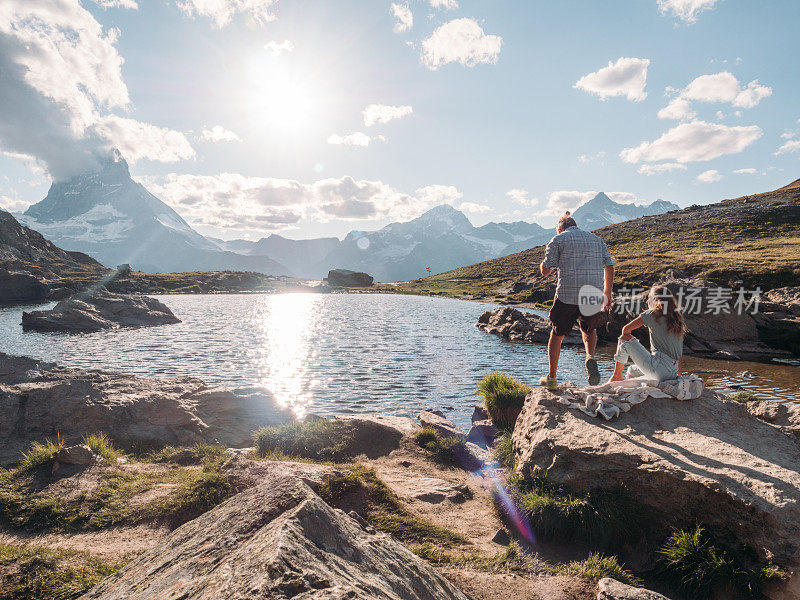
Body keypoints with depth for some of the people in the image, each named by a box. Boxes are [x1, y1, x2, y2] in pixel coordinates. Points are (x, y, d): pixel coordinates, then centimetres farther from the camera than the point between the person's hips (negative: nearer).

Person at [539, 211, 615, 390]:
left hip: (567, 295, -3)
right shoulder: (596, 239, 17)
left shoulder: (558, 239, 5)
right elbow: (609, 267, 11)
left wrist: (547, 255, 20)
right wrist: (607, 293, 17)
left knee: (557, 335, 13)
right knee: (589, 330, 26)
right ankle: (590, 357, -4)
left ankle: (551, 378, 19)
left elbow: (545, 271, 0)